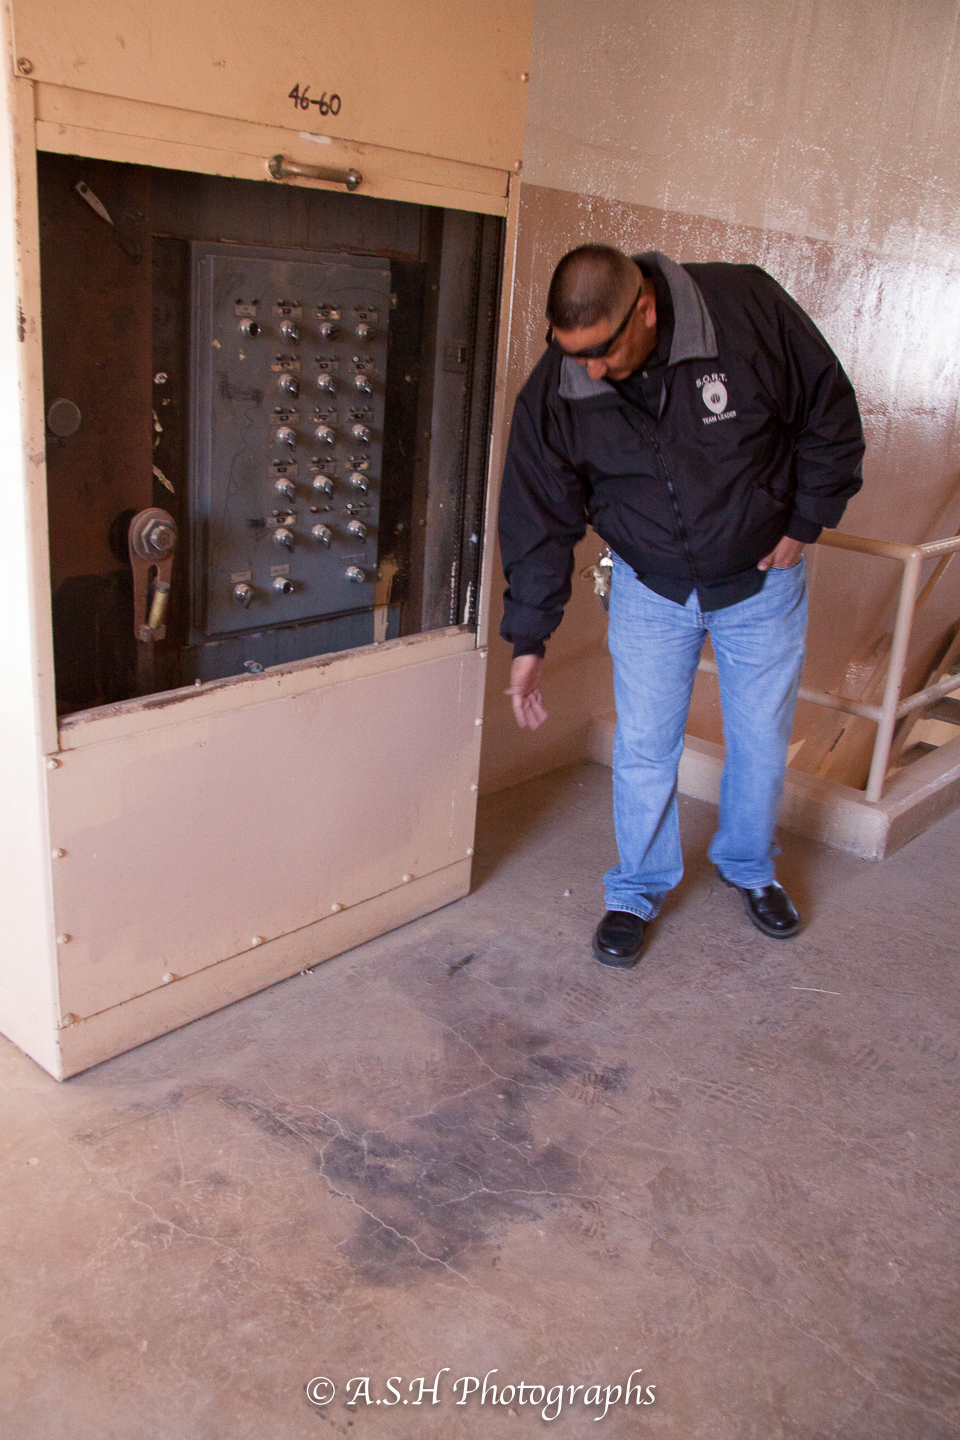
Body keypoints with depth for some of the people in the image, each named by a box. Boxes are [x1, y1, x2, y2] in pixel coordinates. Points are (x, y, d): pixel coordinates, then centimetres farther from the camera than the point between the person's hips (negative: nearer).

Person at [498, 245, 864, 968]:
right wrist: (529, 640, -8)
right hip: (650, 588, 0)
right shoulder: (555, 393, -19)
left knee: (762, 737, 11)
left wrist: (805, 522, -8)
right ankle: (638, 892, 25)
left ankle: (751, 866, 38)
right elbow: (540, 521, -10)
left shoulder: (749, 309, -24)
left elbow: (829, 412, -8)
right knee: (644, 746, 2)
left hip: (762, 579, 0)